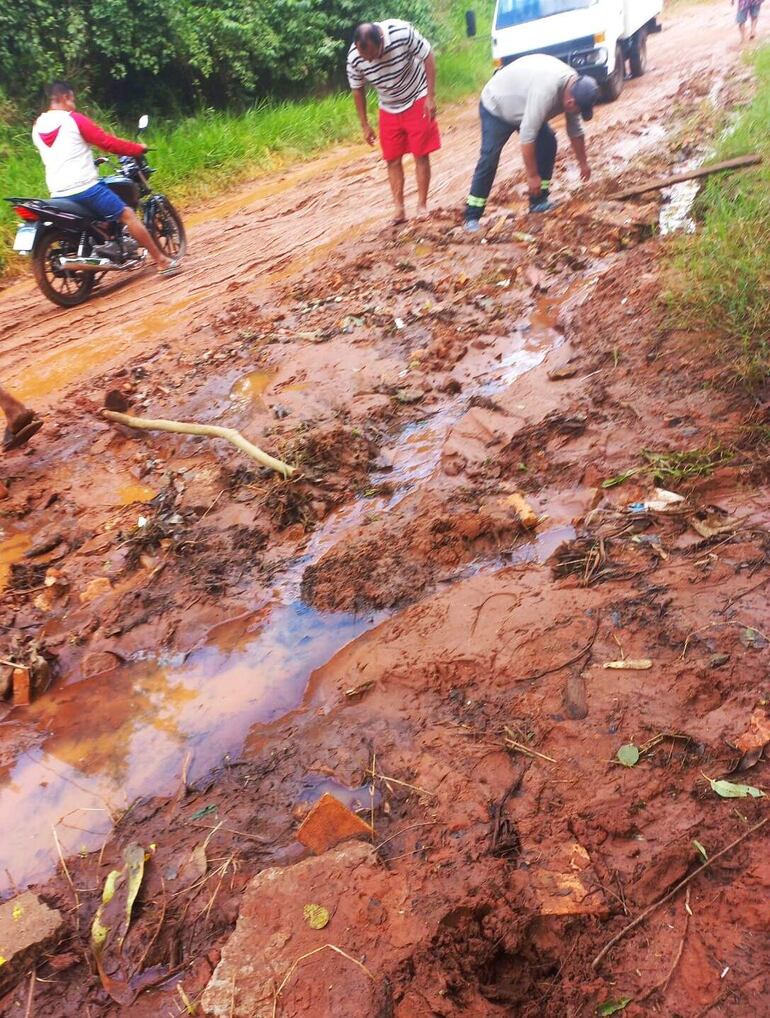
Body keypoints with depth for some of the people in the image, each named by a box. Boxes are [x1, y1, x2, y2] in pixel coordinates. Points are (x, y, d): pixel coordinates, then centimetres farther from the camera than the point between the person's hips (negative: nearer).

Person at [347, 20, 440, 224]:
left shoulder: (402, 32, -28)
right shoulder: (354, 57, -22)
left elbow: (428, 57, -15)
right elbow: (357, 91, -5)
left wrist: (431, 97, -17)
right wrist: (365, 125, 0)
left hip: (417, 101, -2)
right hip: (389, 110, 2)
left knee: (421, 155, -2)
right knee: (393, 160, -1)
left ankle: (422, 204, 7)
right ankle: (399, 209, 4)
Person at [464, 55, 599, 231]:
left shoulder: (573, 87, -12)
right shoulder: (545, 91, -40)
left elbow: (575, 130, 2)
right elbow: (527, 136, -38)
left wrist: (583, 163, 8)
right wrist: (532, 175, -32)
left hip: (522, 108, 8)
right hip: (496, 106, -8)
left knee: (548, 142, -4)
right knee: (489, 159, -17)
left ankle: (539, 201, 3)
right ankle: (472, 216, -13)